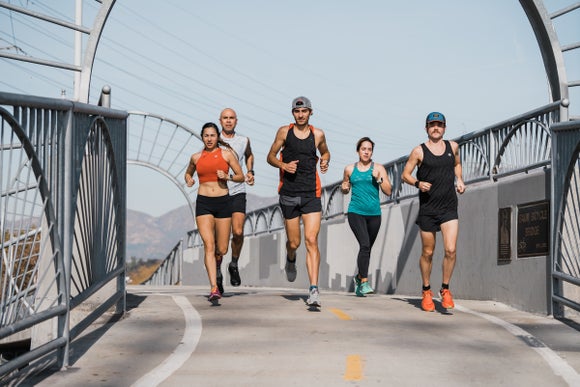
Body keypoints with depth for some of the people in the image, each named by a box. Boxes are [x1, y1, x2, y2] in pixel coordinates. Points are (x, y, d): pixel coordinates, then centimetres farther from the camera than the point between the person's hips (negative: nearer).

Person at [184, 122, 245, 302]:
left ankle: (216, 269, 41)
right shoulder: (196, 157, 8)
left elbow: (241, 176, 7)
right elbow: (188, 173, 27)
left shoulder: (227, 154, 3)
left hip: (223, 202, 0)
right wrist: (188, 180, 4)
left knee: (222, 250, 4)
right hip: (203, 203, 0)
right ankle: (214, 288, -18)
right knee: (209, 245, -14)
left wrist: (227, 177, -12)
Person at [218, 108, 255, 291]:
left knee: (238, 233, -12)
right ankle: (218, 272, 18)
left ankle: (234, 264, 13)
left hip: (238, 193, 1)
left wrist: (250, 172, 13)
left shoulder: (244, 141, 6)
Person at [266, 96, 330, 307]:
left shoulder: (318, 134, 6)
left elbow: (325, 152, 25)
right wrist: (283, 165, -13)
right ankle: (291, 259, 46)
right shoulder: (284, 132, 2)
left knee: (311, 240, -12)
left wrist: (325, 161, 1)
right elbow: (270, 157, 8)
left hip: (311, 194, 0)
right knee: (293, 242, 7)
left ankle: (314, 290, -15)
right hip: (289, 193, 0)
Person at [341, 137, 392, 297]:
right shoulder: (349, 169, 8)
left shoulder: (379, 168, 6)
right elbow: (345, 190, 21)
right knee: (364, 244, -19)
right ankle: (364, 282, -20)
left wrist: (379, 179, -13)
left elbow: (388, 192, 1)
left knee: (367, 248, 11)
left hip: (374, 214, 2)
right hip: (355, 212, -2)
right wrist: (344, 188, -2)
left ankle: (359, 277, 34)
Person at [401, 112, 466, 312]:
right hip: (427, 208, -1)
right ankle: (426, 292, 25)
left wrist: (459, 180, 9)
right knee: (427, 253, 7)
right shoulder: (419, 151, -1)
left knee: (450, 250, -12)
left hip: (449, 207, 2)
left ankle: (445, 289, 6)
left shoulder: (453, 146, 7)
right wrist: (417, 183, -15)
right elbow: (405, 174, 4)